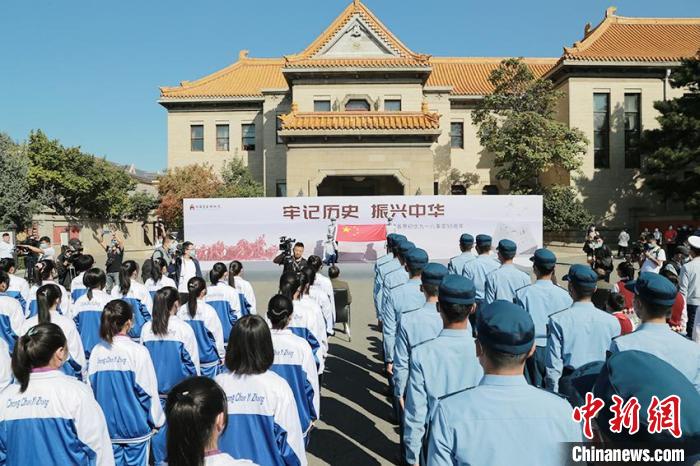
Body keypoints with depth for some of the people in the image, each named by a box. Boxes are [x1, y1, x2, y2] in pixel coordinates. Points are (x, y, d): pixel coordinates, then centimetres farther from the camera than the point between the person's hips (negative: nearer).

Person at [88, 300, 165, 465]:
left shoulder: (96, 351, -5)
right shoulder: (138, 351, -16)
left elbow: (91, 388, 3)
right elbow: (148, 391, -11)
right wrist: (157, 421, 3)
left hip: (107, 426, 4)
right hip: (135, 427, -4)